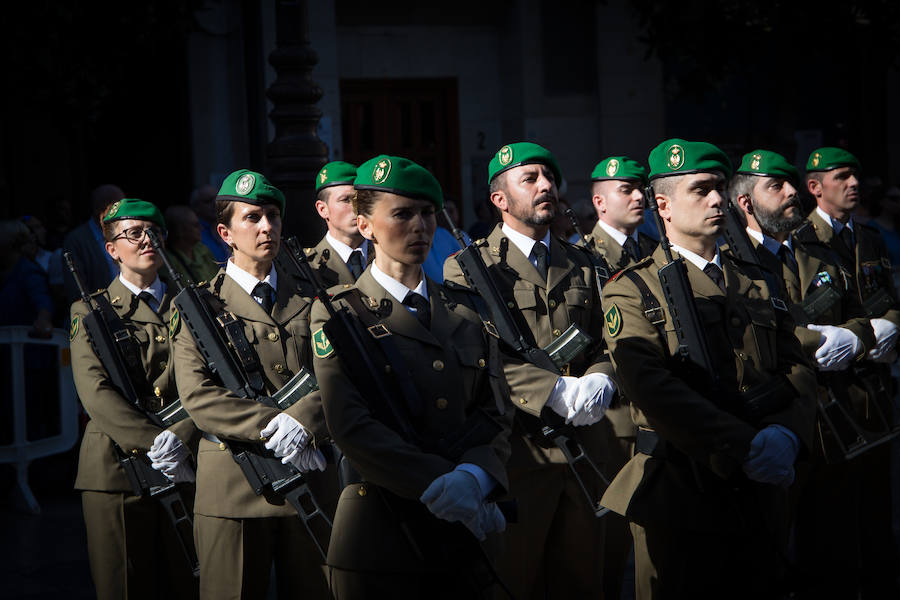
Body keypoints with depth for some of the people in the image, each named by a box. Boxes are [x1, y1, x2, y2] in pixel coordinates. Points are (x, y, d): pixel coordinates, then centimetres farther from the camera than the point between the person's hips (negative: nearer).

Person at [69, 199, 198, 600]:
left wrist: (180, 442, -15)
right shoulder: (90, 311, 6)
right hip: (116, 471, -2)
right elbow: (95, 392, -8)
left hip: (185, 470, 2)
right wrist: (154, 441, -20)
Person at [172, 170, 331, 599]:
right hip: (231, 489, -3)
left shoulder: (311, 299, 13)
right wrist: (269, 427, -19)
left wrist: (300, 421, -18)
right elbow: (197, 396, -8)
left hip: (314, 482, 3)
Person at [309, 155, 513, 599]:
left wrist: (473, 476, -15)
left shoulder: (466, 313, 12)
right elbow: (352, 428, -13)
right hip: (380, 539, -4)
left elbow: (496, 416, 5)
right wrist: (439, 487, -19)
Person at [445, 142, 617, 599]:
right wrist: (556, 391, -25)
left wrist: (600, 380, -9)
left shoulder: (580, 264, 17)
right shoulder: (467, 269, -3)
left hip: (584, 445, 5)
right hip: (516, 452, -5)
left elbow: (603, 342, 15)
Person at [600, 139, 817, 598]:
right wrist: (742, 448, -25)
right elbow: (652, 387, -18)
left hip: (760, 494, 5)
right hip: (679, 496, -5)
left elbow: (796, 368, 8)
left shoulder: (756, 282, 15)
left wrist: (786, 433, -14)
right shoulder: (633, 290, -4)